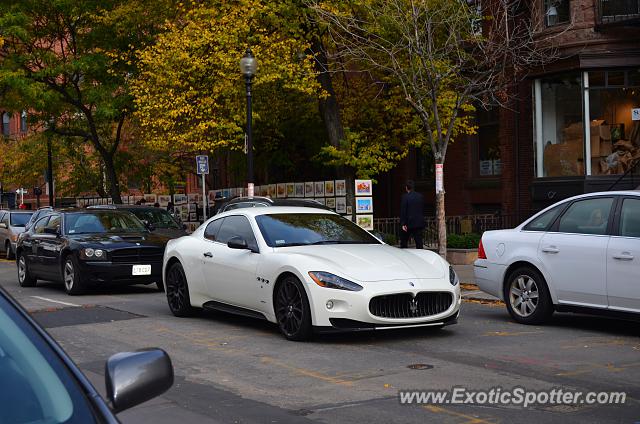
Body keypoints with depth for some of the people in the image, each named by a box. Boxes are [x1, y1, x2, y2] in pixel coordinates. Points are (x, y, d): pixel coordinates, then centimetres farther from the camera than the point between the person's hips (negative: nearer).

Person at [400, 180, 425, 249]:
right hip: (419, 223, 4)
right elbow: (423, 210, 12)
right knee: (419, 242, 2)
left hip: (408, 222, -4)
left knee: (403, 242, 9)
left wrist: (403, 224, -11)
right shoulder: (420, 196, 6)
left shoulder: (405, 197, -9)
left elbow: (403, 211, -11)